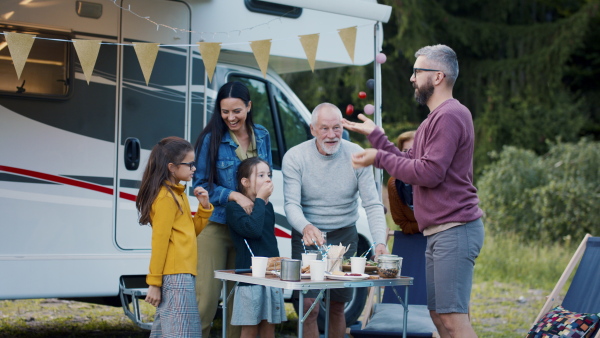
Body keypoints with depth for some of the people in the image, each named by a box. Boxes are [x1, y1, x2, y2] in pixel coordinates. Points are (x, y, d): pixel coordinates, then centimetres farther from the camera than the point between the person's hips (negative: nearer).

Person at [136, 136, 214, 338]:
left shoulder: (177, 193, 17)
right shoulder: (166, 197, -13)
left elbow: (190, 232, 20)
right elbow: (159, 241, -16)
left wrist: (204, 207, 6)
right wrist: (154, 282, -17)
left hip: (180, 273, 10)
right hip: (175, 276, -10)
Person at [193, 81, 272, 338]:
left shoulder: (261, 136, 6)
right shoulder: (212, 139, -8)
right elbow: (201, 184, -5)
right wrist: (234, 196, -17)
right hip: (215, 227, -4)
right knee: (206, 297, -8)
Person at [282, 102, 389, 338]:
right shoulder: (295, 157, -11)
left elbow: (373, 205, -9)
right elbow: (291, 204, -16)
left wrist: (380, 242, -25)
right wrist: (306, 227, -38)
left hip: (344, 236, 2)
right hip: (307, 236, -1)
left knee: (337, 307, 7)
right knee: (309, 306, -10)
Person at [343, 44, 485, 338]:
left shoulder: (449, 115, -13)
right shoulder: (435, 118, 21)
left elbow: (429, 173, -19)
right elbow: (411, 163, 21)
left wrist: (379, 158, -11)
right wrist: (374, 134, 21)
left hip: (454, 231, -11)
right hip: (438, 233, 11)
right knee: (438, 314, 11)